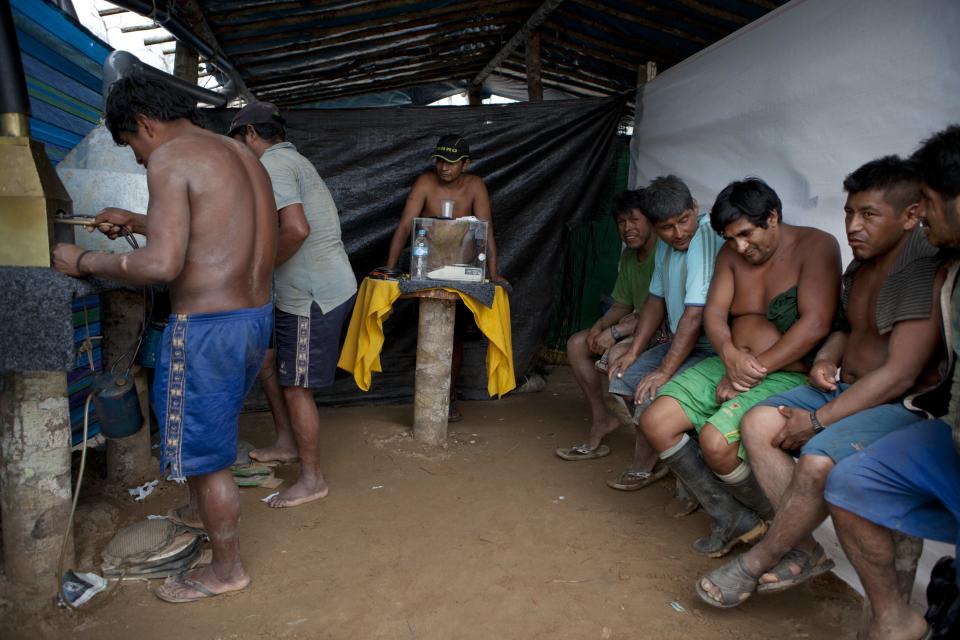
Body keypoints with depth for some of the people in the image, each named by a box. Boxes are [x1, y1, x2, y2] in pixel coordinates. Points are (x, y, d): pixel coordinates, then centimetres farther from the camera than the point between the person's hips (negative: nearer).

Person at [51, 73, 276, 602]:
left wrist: (85, 262, -8)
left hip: (207, 326, -9)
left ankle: (227, 568, 26)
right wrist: (134, 222, 33)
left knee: (203, 449, 8)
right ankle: (205, 510, 53)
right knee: (213, 427, 30)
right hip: (256, 316, 9)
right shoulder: (240, 154, 15)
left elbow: (161, 265, -23)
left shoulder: (170, 157, -13)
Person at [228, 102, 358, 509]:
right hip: (331, 285, 10)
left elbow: (296, 229, -28)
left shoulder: (272, 163, -13)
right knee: (288, 375, 23)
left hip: (313, 295, -10)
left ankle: (312, 480, 11)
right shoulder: (294, 161, 20)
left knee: (297, 386, -1)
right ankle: (287, 444, 40)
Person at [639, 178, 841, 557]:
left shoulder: (815, 246, -9)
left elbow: (815, 324, -19)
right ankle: (733, 519, 1)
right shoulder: (731, 254, 10)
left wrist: (754, 370, -21)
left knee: (715, 440, -28)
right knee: (655, 421, -10)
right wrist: (731, 356, -20)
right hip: (728, 364, 7)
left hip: (789, 374, -7)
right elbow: (714, 312, 1)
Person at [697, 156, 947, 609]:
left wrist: (817, 420, -20)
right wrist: (826, 359, 2)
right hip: (844, 387, 9)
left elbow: (898, 375, -23)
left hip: (902, 404, -9)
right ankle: (805, 551, -7)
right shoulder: (862, 265, 9)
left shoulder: (928, 275, -19)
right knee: (757, 422, -11)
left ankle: (757, 564, -8)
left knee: (818, 462, -32)